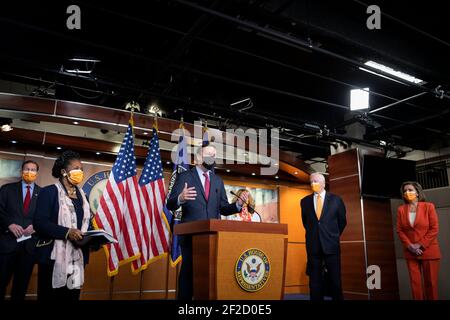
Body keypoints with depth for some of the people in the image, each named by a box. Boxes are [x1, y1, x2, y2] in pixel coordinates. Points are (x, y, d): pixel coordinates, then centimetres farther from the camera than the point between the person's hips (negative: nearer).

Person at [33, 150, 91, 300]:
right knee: (50, 296, 3)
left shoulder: (81, 195, 15)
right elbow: (39, 222, -13)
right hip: (54, 257, -5)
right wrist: (67, 232, -24)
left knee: (72, 295, 9)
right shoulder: (49, 192, -3)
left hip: (77, 257, 5)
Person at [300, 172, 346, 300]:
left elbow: (342, 221, 10)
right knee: (315, 280, 7)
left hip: (331, 244, -1)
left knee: (335, 279, 4)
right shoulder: (305, 201, 4)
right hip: (313, 245, 2)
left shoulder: (336, 199, 0)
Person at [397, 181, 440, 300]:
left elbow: (434, 229, -7)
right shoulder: (401, 209, 5)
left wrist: (420, 245, -12)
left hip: (429, 251, -2)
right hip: (410, 252, 2)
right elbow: (399, 230, 4)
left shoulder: (428, 206, -3)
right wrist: (409, 245, -10)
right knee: (415, 282, 5)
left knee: (430, 283, 5)